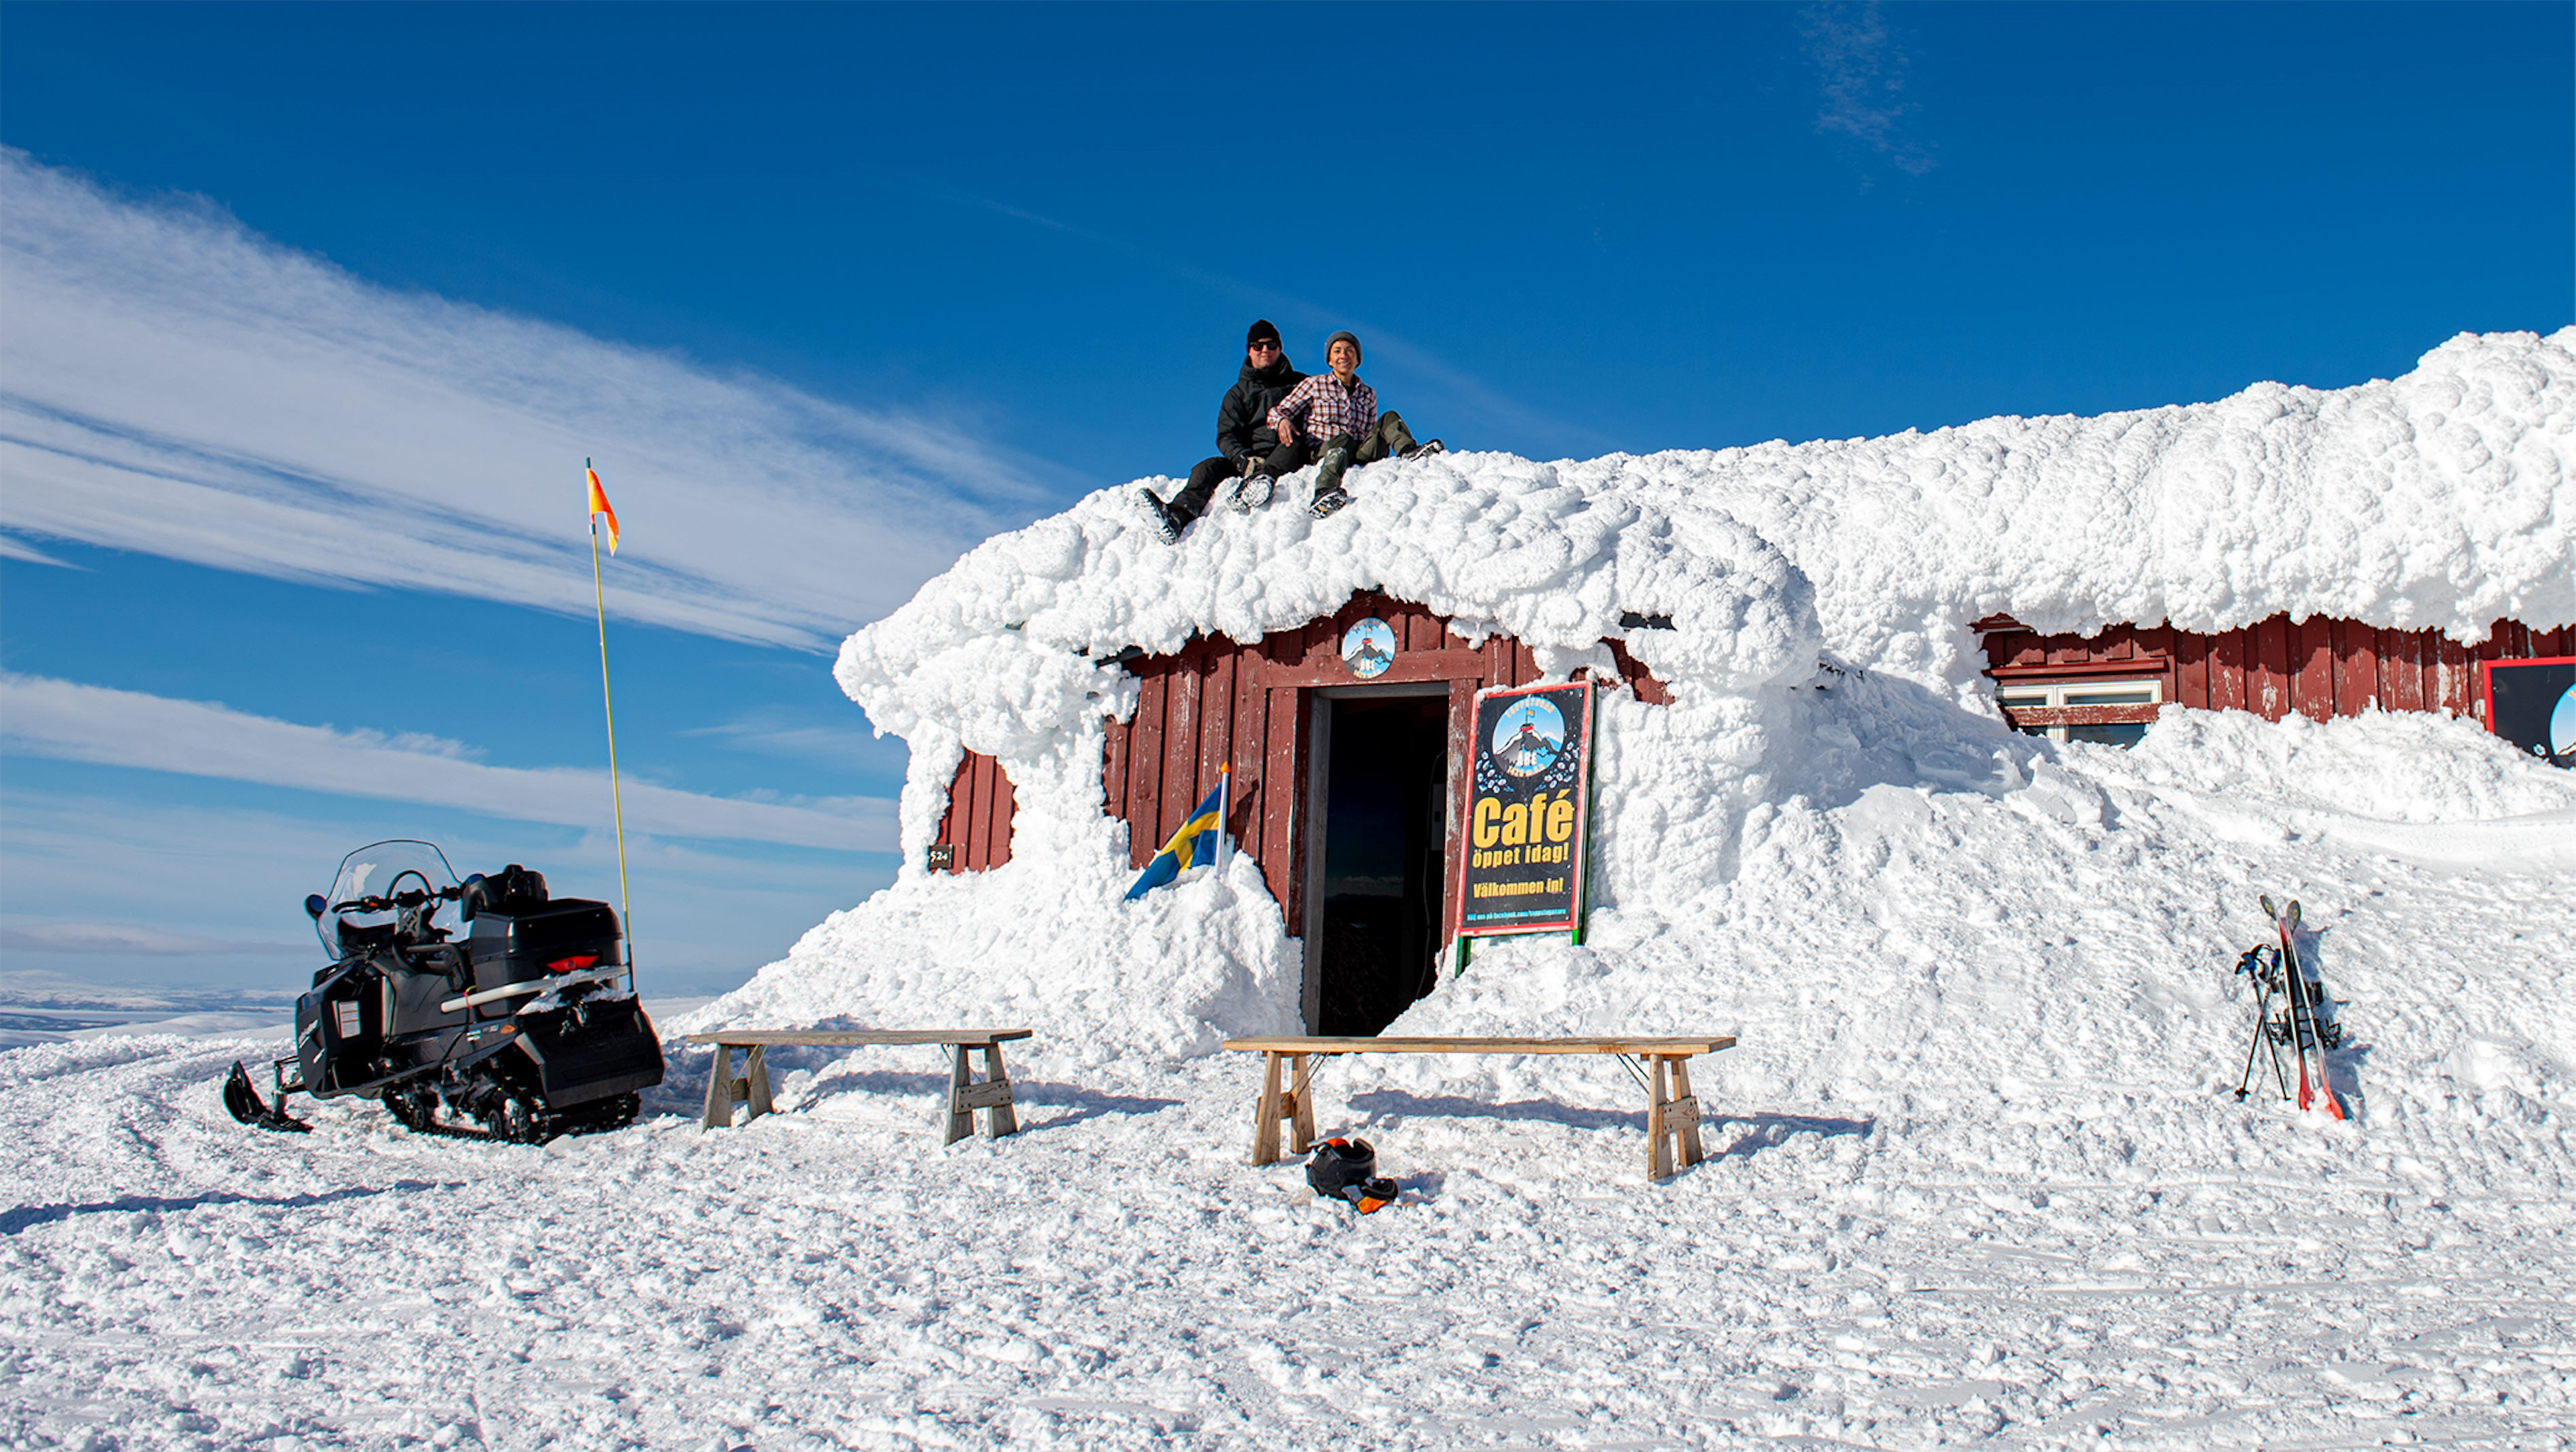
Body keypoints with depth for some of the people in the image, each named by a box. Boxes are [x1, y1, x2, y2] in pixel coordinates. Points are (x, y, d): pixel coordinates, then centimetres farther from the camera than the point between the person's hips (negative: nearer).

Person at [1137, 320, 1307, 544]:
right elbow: (1226, 436, 9)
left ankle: (1255, 484, -70)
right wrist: (1242, 459, -14)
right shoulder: (1238, 393, 22)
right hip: (1248, 456, 2)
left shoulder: (1298, 383, 20)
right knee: (1207, 468, -27)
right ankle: (1178, 514, -53)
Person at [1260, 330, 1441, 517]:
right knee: (1343, 441, -38)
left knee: (1390, 419, -11)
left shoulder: (1368, 395, 23)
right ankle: (1324, 493, -63)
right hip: (1319, 454, -3)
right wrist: (1282, 421, -15)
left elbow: (1370, 437, 25)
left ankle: (1409, 453, -41)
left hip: (1355, 456, 3)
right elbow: (1278, 410, 9)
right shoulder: (1314, 385, 14)